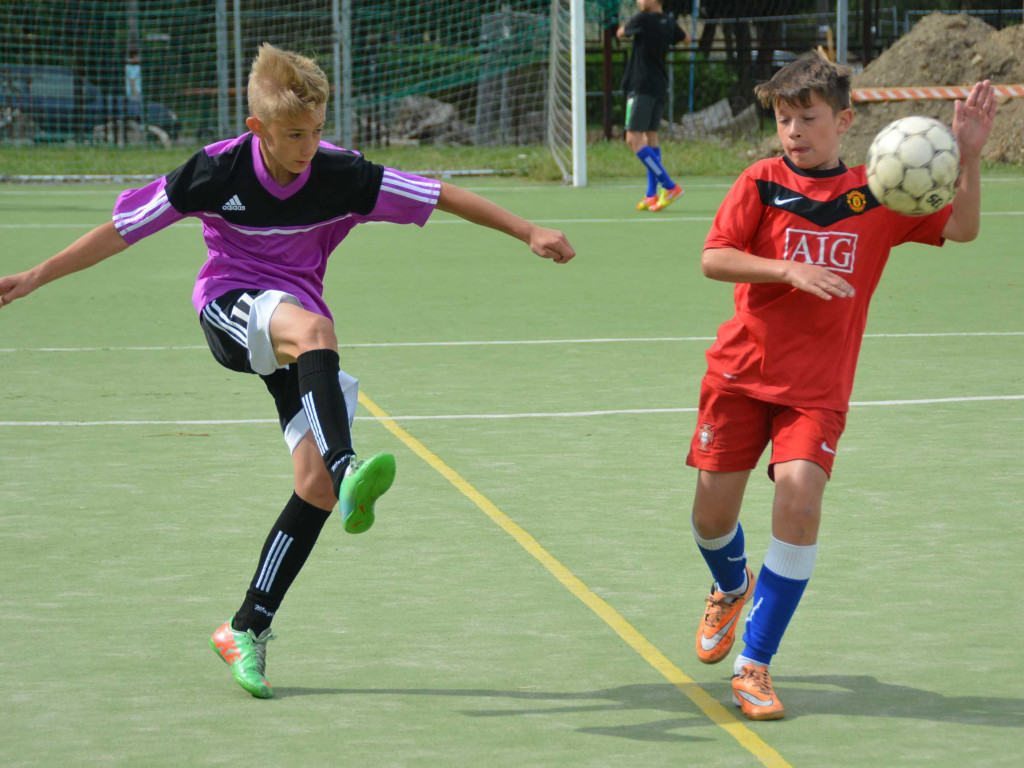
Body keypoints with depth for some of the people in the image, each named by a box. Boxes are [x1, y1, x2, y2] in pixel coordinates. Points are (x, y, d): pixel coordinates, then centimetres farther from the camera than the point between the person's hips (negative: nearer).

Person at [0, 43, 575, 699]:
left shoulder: (339, 175, -12)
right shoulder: (217, 172, -14)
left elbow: (442, 196, -6)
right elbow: (125, 228, -5)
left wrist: (529, 232, -8)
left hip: (299, 330, 3)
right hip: (229, 308, -3)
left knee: (316, 485, -11)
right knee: (313, 328, -39)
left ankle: (247, 630, 4)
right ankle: (348, 471, -61)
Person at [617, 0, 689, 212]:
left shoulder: (644, 19, -14)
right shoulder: (669, 22, 8)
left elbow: (620, 33, 3)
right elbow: (685, 38, 29)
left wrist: (627, 25, 22)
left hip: (642, 86, -9)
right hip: (660, 86, 9)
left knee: (634, 139, -11)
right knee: (651, 136, 13)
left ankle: (669, 186, -18)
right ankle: (652, 195, 10)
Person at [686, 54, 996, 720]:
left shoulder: (876, 196, 2)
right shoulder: (762, 182, -2)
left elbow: (962, 227, 0)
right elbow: (713, 259, -11)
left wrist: (970, 156, -13)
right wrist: (789, 270, -24)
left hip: (818, 388, 0)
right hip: (742, 371, 0)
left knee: (800, 501, -20)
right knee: (714, 512, 5)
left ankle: (753, 663, -9)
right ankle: (733, 589, 44)